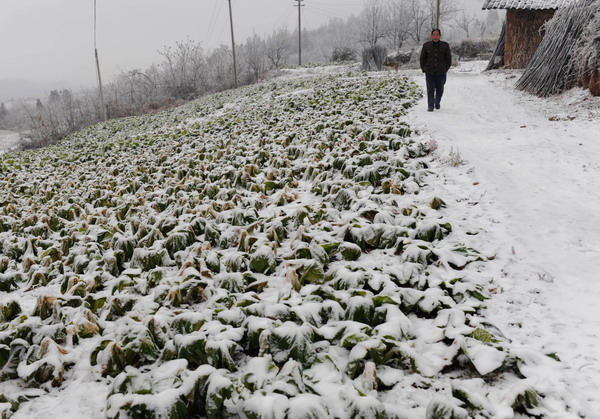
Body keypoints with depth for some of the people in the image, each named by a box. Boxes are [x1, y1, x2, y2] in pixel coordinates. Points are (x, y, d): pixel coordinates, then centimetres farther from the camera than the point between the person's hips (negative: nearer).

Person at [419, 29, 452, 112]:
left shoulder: (445, 45, 1)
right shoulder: (426, 45, 2)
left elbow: (449, 58, 9)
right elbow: (422, 59, 11)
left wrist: (445, 69, 3)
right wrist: (424, 69, 4)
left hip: (441, 73, 1)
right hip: (429, 72, -1)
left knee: (440, 89, 9)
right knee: (430, 89, -5)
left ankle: (437, 103, 30)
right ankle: (430, 106, 1)